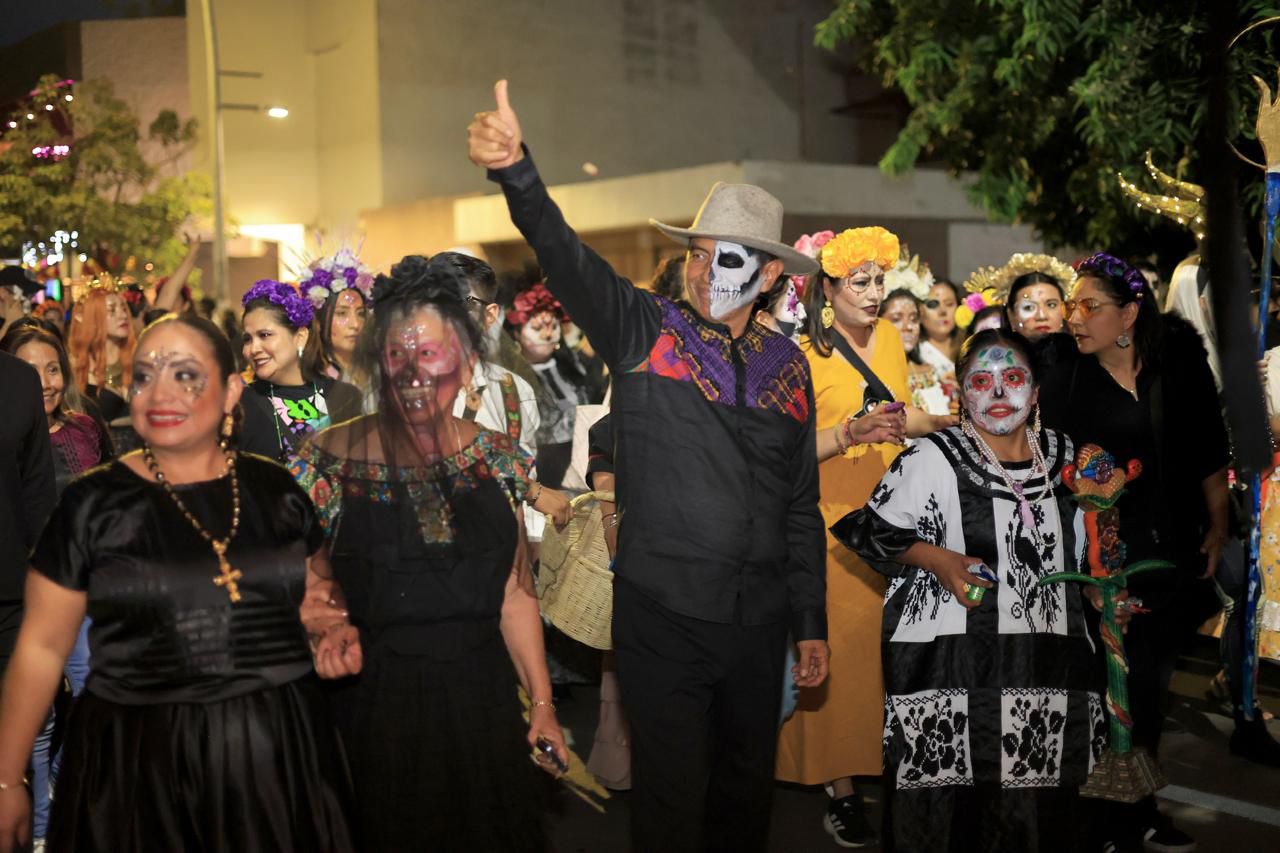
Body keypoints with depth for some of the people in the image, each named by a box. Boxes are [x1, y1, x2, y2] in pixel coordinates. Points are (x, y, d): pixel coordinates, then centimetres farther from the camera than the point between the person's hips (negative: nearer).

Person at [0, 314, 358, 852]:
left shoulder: (275, 489, 2)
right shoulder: (92, 504, -5)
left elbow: (315, 588, 18)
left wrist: (331, 626, -4)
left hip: (278, 748, 3)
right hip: (138, 760, -2)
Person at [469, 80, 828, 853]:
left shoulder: (787, 366, 7)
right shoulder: (645, 331, -3)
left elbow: (801, 506, 11)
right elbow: (564, 255, -21)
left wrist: (812, 624, 10)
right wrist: (517, 171, -38)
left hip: (759, 620, 4)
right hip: (663, 615, -4)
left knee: (749, 785, 17)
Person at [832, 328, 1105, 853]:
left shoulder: (1063, 456, 11)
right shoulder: (932, 459, -6)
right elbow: (873, 530, -3)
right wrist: (935, 558, -14)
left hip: (1046, 667, 5)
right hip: (951, 664, -4)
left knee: (1040, 806, 8)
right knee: (951, 802, -4)